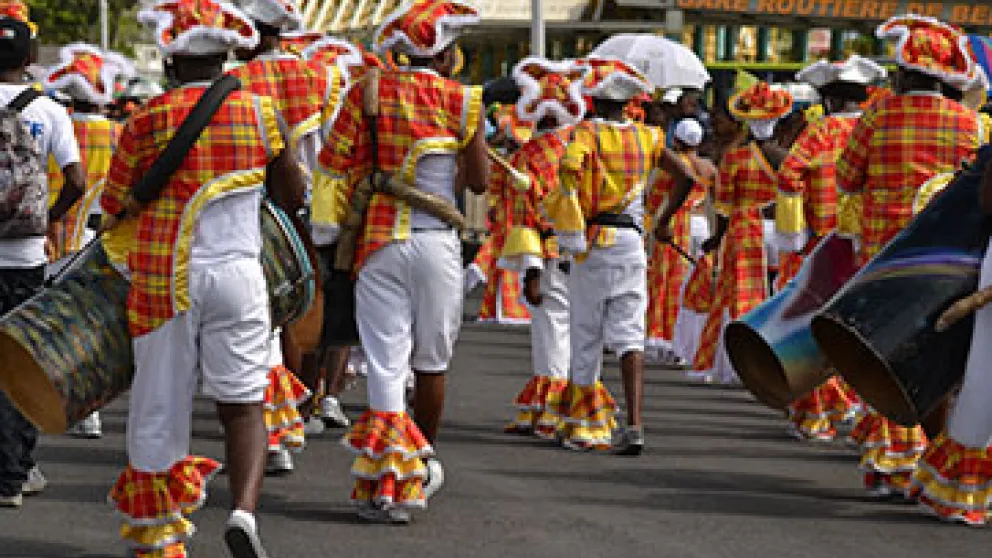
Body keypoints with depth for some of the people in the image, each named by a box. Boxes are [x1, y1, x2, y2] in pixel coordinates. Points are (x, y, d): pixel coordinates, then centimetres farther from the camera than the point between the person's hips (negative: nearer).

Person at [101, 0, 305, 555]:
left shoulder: (146, 122, -3)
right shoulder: (262, 114, 1)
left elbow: (115, 207, 6)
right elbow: (294, 199, 10)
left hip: (163, 277, 0)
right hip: (238, 274, 0)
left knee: (161, 406, 9)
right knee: (243, 403, 4)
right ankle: (245, 511, -20)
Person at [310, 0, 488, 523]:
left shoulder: (367, 93, 2)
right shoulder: (461, 101, -2)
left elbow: (333, 163, 0)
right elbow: (479, 183, 5)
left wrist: (333, 232, 8)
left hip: (378, 242, 1)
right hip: (436, 242, -1)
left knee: (386, 362, 0)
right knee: (431, 360, 16)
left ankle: (384, 484, -7)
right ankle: (423, 466, 31)